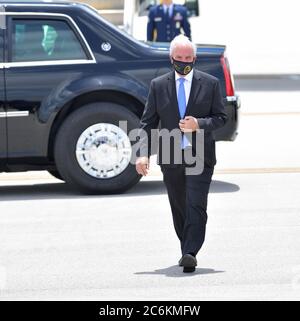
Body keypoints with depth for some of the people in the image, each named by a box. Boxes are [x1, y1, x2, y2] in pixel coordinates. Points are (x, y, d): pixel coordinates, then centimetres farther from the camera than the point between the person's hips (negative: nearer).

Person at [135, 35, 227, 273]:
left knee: (196, 206, -15)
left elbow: (221, 117, 5)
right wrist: (143, 153, -9)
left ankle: (190, 253, -20)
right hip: (170, 156, 2)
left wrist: (199, 124, -15)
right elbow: (148, 122, 4)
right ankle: (187, 251, 25)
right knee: (179, 208, 11)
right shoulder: (158, 85, 6)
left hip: (200, 155, -2)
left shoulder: (210, 83, 3)